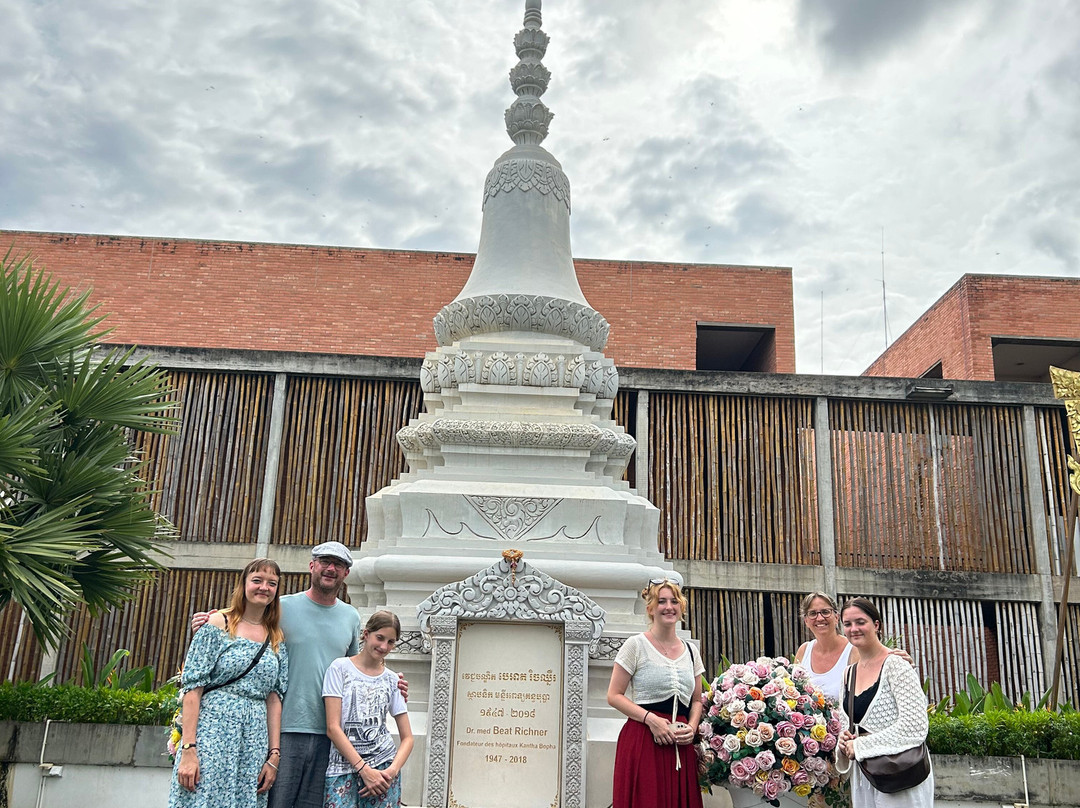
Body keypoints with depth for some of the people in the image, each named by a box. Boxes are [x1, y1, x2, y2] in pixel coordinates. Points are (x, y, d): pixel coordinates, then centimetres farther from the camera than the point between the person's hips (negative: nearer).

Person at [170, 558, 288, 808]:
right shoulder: (218, 625, -1)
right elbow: (193, 687, -6)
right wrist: (187, 749, -14)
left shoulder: (277, 640, 12)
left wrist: (274, 755, 2)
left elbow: (274, 699, 9)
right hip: (212, 733, -4)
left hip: (255, 741, 4)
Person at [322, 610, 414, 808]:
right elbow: (332, 727, -6)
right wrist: (364, 769, -12)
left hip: (383, 765, 3)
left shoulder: (392, 680, 9)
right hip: (342, 766, -2)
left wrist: (392, 770, -9)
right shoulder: (340, 668, 0)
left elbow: (407, 737, 10)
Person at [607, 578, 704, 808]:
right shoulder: (636, 645, -3)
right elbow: (614, 696, -5)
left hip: (681, 746, 5)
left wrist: (692, 727, -1)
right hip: (642, 741, -4)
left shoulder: (690, 651, 12)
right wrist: (650, 718, -16)